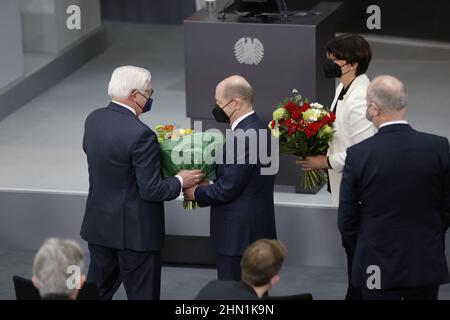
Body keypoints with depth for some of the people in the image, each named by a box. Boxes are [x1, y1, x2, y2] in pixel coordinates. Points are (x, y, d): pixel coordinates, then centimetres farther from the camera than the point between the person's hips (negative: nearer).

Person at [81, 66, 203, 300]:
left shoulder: (93, 120, -2)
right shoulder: (140, 134, -25)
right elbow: (151, 191, -22)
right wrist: (180, 181, -4)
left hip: (98, 225, 7)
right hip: (134, 231, -7)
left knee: (97, 291, 18)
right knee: (142, 293, 6)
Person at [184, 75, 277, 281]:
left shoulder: (244, 138, -22)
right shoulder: (256, 128, 9)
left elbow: (227, 189, -20)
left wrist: (196, 193, -4)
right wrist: (208, 186, 8)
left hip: (240, 233, -10)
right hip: (255, 230, 10)